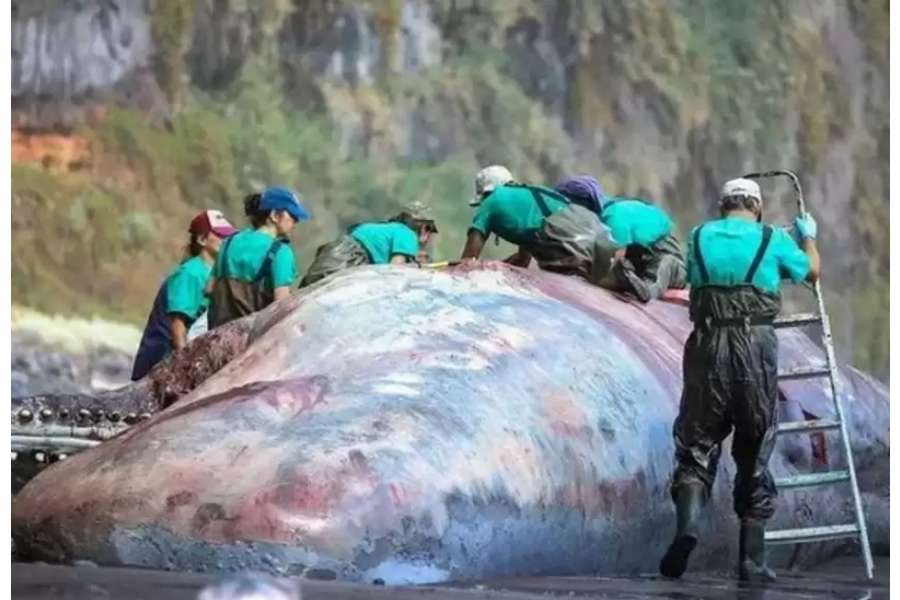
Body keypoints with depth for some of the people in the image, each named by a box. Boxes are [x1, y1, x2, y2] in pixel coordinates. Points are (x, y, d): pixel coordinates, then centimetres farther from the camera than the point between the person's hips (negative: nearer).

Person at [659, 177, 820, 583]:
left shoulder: (699, 238, 11)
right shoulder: (773, 239, 7)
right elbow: (811, 272, 25)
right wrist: (808, 236, 46)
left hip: (708, 347, 1)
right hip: (756, 347, -1)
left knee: (697, 444, 6)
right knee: (754, 455, 8)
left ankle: (687, 523, -22)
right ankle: (752, 558, 8)